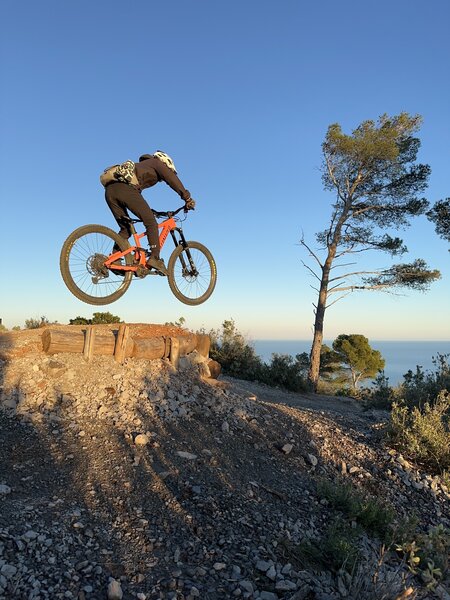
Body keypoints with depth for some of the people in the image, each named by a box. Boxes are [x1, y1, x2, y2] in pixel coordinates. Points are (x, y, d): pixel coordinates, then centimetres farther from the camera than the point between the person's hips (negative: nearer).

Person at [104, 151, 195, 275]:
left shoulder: (142, 166, 41)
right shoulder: (156, 163, 21)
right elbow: (172, 179, 5)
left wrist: (147, 211, 46)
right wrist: (188, 198, 2)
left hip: (110, 190, 8)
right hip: (126, 188, -8)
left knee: (126, 229, 17)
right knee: (151, 223, -3)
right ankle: (154, 258, -13)